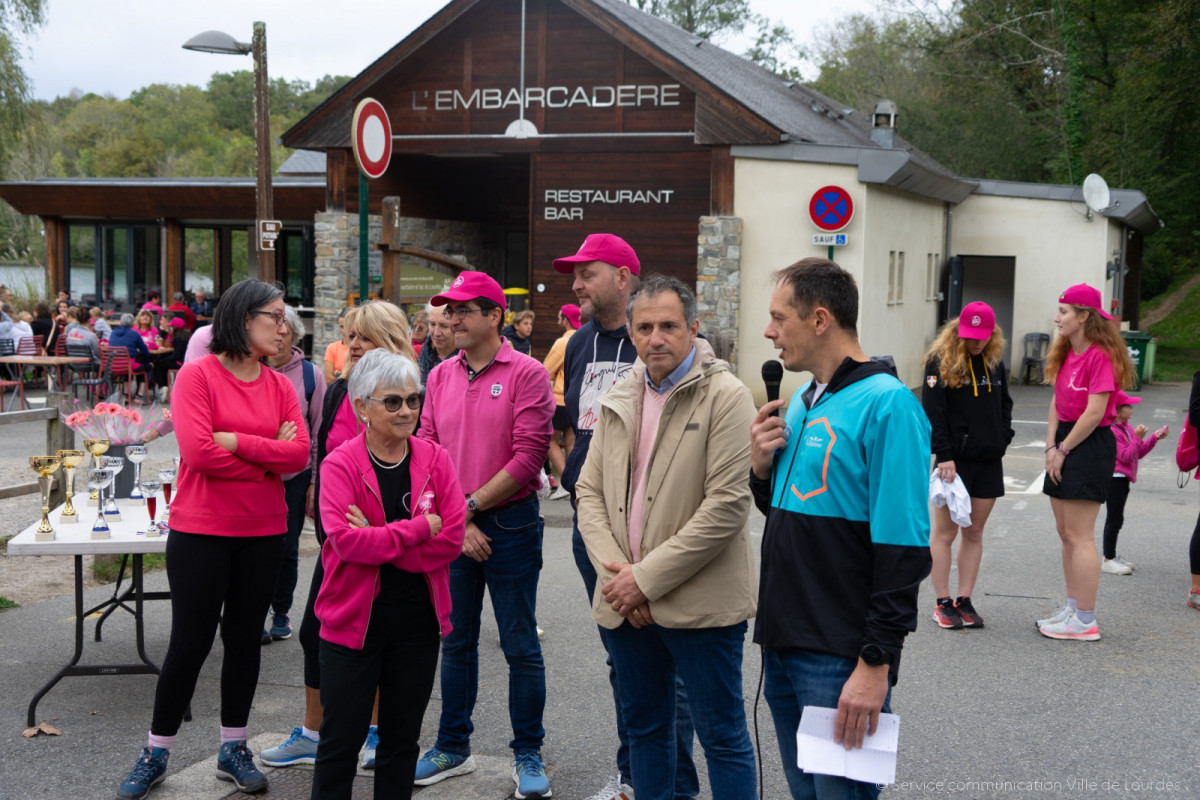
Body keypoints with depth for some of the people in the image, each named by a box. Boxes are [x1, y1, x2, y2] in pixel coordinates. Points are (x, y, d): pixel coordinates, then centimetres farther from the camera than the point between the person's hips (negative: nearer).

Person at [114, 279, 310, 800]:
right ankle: (155, 755, 17)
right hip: (200, 532, -4)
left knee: (244, 638, 12)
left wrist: (236, 440, -17)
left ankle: (233, 749, 25)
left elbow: (299, 454, -8)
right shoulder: (198, 375, -9)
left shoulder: (280, 386, 5)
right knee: (190, 641, 2)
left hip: (262, 532, 5)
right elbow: (199, 452, -20)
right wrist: (268, 458, -10)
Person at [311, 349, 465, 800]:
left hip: (418, 622, 3)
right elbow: (345, 541, -22)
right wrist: (419, 528, -17)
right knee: (341, 740, 6)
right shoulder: (340, 466, -9)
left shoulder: (435, 461, 0)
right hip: (353, 620, -3)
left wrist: (377, 540, -18)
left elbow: (451, 541, -10)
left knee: (402, 738, 15)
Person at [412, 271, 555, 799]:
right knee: (456, 642, 14)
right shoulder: (441, 376, 8)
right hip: (450, 528, 5)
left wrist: (472, 506, -11)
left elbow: (527, 458, -14)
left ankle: (528, 755, 15)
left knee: (520, 646, 3)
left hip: (510, 525, -5)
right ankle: (453, 749, 26)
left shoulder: (526, 374, -8)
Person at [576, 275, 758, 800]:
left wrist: (646, 578, -16)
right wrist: (614, 572, -7)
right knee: (644, 727, 19)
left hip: (699, 604, -6)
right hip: (626, 602, 6)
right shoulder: (618, 400, 9)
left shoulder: (725, 396, -11)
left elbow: (726, 506, -18)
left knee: (723, 736, 4)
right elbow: (589, 490, 9)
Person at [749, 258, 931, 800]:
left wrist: (876, 663, -21)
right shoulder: (802, 402, 12)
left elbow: (903, 550, -19)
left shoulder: (885, 404, -15)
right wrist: (762, 469, 0)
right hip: (783, 644, 8)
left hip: (842, 658, -8)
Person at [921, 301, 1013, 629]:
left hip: (988, 461, 5)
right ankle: (942, 602, 6)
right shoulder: (940, 361, -6)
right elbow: (933, 412, -11)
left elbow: (1004, 404, 22)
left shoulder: (995, 362, 12)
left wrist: (1002, 439, 7)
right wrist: (944, 455, -17)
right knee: (945, 532, 0)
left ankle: (964, 601, 14)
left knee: (974, 533, 8)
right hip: (954, 460, -5)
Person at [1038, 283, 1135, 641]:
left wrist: (1063, 450, -13)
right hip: (1066, 443, 10)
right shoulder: (1068, 353, 13)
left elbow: (1095, 412, -20)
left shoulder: (1101, 356, -16)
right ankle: (1072, 608, 24)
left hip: (1091, 446, -10)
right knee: (1065, 532, 14)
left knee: (1079, 536, -7)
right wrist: (1051, 445, 2)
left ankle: (1085, 621, -1)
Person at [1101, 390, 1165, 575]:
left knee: (1115, 518, 15)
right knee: (1115, 518, -8)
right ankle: (1108, 560, -4)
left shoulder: (1126, 427, 11)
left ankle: (1112, 556, 23)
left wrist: (1154, 438, 7)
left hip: (1123, 478, 10)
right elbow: (1125, 456, -20)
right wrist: (1137, 438, -19)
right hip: (1114, 478, -10)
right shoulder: (1110, 431, -19)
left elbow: (1139, 453, 15)